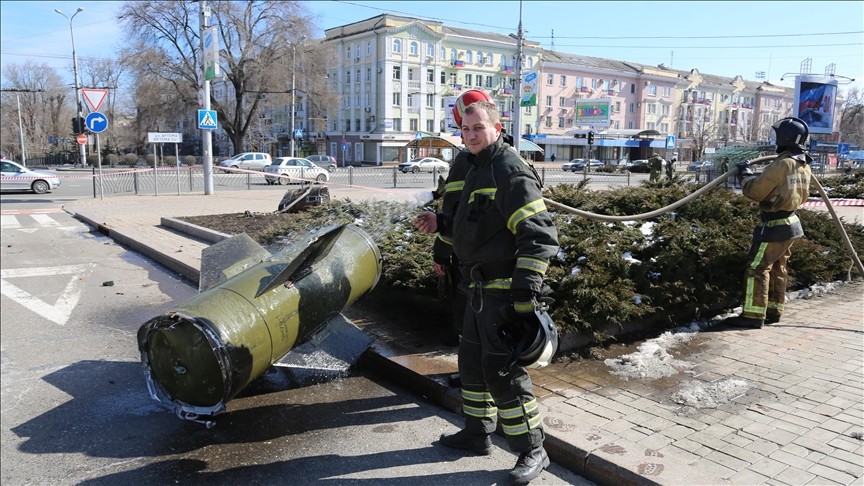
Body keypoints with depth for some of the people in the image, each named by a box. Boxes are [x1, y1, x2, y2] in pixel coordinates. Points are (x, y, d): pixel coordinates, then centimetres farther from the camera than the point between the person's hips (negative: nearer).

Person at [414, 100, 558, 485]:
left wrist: (525, 295, -27)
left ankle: (531, 451, 10)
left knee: (503, 370, -5)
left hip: (504, 291, -10)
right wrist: (441, 222, 15)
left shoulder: (510, 173, -16)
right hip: (480, 289, 10)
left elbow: (539, 236, -23)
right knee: (472, 361, 19)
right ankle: (477, 433, 36)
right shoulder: (478, 169, 16)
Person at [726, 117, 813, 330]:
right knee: (777, 268, 17)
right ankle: (774, 311, 25)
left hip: (775, 226, -9)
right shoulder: (804, 165, 8)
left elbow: (754, 190, -17)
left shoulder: (782, 164, -21)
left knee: (757, 268, -7)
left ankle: (753, 315, -7)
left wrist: (744, 173, 1)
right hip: (790, 223, 9)